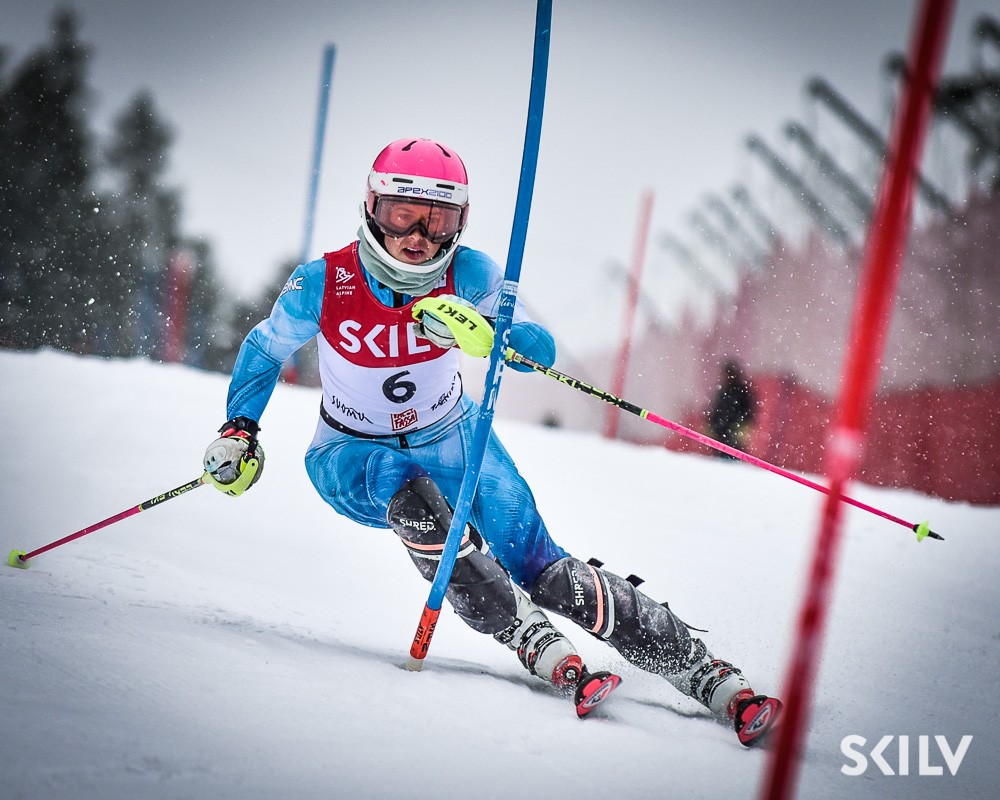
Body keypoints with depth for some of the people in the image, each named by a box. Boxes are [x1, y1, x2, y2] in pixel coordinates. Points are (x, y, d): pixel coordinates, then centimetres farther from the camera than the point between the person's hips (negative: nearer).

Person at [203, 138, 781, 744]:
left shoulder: (468, 275, -19)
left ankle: (711, 677, -9)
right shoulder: (323, 285, -20)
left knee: (540, 568, -13)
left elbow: (543, 350, -22)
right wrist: (239, 430, -14)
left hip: (452, 439, 1)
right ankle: (541, 648, -35)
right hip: (355, 455, 0)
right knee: (412, 498, -37)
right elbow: (264, 352, -2)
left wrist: (482, 331, -42)